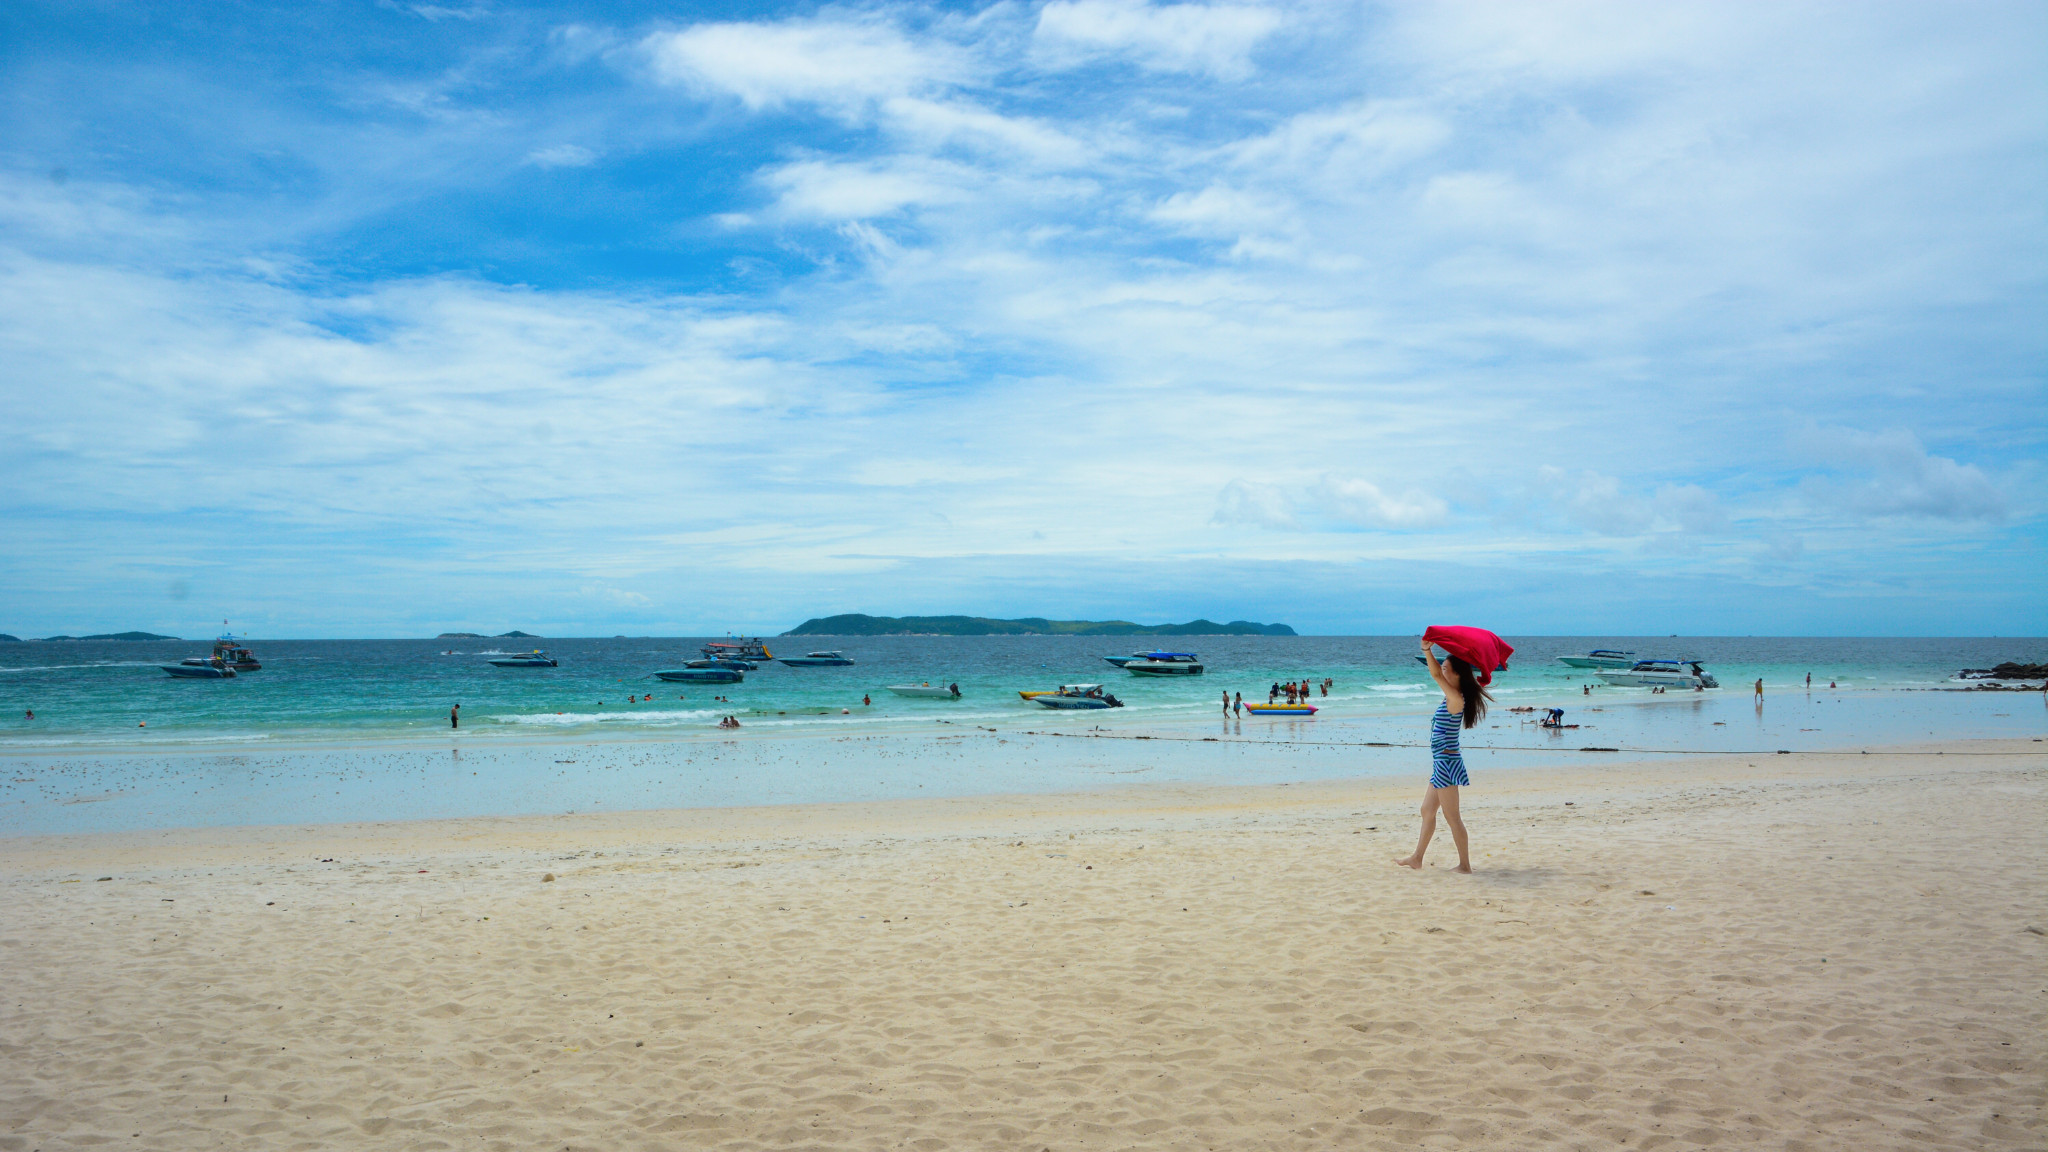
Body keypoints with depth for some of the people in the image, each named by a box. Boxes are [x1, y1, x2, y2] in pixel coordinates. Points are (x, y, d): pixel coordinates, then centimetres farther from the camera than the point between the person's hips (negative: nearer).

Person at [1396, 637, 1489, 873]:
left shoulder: (1456, 699, -16)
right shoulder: (1453, 697, 9)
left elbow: (1436, 675, -25)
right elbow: (1439, 674, 25)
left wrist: (1428, 651, -19)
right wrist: (1429, 652, 16)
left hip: (1447, 761, -10)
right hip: (1442, 762, 10)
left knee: (1452, 817, -4)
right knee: (1427, 810, 16)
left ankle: (1465, 864, 2)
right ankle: (1417, 859, 24)